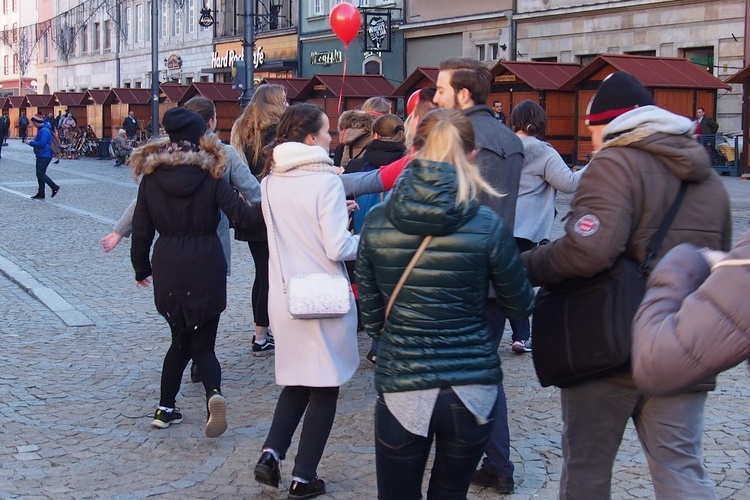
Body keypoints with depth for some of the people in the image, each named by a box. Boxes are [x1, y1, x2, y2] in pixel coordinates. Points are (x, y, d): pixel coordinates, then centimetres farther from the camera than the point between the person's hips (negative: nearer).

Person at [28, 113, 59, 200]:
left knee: (41, 174, -13)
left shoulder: (44, 130, -18)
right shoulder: (41, 129, 15)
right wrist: (33, 141, 10)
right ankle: (40, 194, 16)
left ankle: (55, 188, -5)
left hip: (45, 156, -11)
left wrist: (31, 142, -16)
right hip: (41, 156, 11)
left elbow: (42, 143, -25)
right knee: (40, 174, 11)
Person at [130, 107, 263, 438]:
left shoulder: (151, 177, 1)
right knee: (203, 343, 6)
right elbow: (243, 216, -12)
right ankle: (214, 392, -22)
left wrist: (141, 268, 16)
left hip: (167, 269, 2)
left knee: (180, 340, 19)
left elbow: (141, 229, 5)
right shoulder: (209, 175, -6)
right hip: (205, 269, -2)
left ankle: (165, 409, 18)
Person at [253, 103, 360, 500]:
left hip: (284, 296, 6)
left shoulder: (270, 181, 4)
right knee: (324, 387, 8)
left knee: (296, 380, 21)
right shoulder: (325, 181, -16)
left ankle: (271, 454, 6)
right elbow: (337, 248, -19)